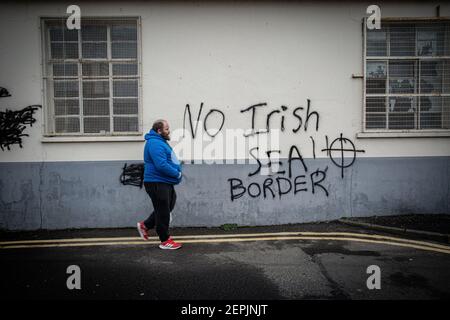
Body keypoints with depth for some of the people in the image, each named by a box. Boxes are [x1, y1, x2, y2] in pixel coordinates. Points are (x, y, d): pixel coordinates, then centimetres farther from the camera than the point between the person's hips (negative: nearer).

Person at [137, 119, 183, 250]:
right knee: (163, 211, 0)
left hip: (165, 182, 10)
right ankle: (165, 241, 13)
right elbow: (161, 165, -27)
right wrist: (177, 174, -15)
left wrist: (177, 171, 9)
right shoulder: (155, 143, -18)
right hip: (157, 183, -10)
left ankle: (145, 225, 32)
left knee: (166, 208, 20)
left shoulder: (161, 142, 16)